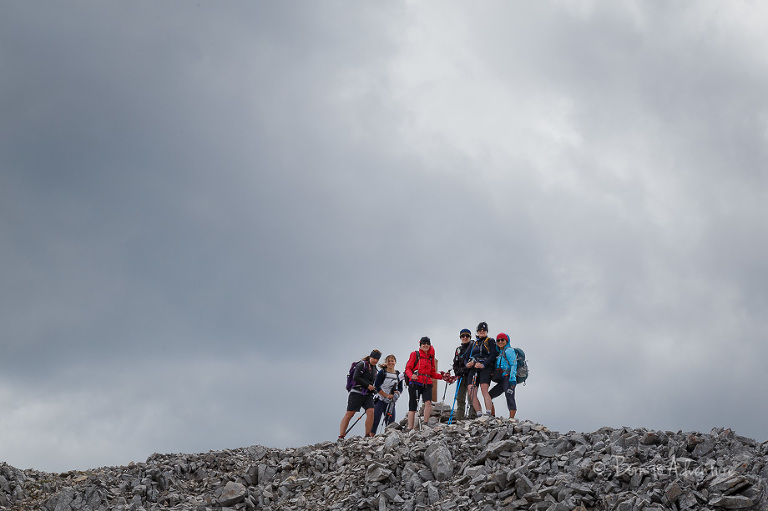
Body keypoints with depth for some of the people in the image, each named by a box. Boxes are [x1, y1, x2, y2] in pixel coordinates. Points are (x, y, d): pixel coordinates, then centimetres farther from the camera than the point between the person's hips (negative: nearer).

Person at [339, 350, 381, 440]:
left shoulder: (374, 369, 19)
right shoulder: (362, 364, -4)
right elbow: (356, 377, -14)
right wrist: (368, 385, -13)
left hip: (368, 395, 6)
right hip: (357, 393, -6)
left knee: (371, 412, -15)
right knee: (349, 414, -8)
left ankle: (367, 435, -9)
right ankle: (341, 436, -6)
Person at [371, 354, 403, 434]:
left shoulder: (398, 375, 9)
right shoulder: (382, 373, -3)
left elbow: (400, 388, 14)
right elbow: (377, 386, -8)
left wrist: (397, 393, -9)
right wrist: (386, 395, -13)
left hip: (391, 402, 4)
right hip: (380, 400, -4)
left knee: (391, 422, 1)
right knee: (375, 420, -11)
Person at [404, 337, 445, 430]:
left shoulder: (431, 357, 18)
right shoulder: (415, 354, 6)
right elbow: (408, 368, 0)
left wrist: (442, 376, 5)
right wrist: (411, 375, -20)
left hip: (427, 384, 3)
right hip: (415, 383, -3)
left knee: (428, 402, -22)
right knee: (412, 407, -2)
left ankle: (425, 424, -17)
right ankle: (410, 428, 3)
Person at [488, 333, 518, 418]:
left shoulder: (509, 350, -1)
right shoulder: (500, 353, 25)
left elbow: (514, 364, -12)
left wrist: (512, 378, -21)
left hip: (508, 378, -10)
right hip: (502, 380, 10)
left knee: (509, 397, -20)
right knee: (489, 396, 5)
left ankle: (511, 419, -26)